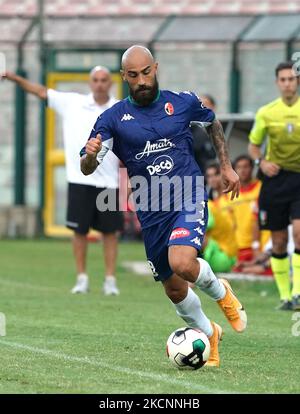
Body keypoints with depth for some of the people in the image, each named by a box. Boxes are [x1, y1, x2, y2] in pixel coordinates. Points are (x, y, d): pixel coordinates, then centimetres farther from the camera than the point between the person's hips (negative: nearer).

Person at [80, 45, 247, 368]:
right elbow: (87, 169, -7)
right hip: (151, 212, 2)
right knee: (174, 290, 9)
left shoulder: (183, 103, -1)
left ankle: (221, 294, 4)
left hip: (189, 198, -2)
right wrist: (90, 155, -30)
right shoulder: (113, 118, -3)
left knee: (181, 263, -28)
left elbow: (212, 123, 21)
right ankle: (208, 335, 37)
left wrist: (226, 166, 18)